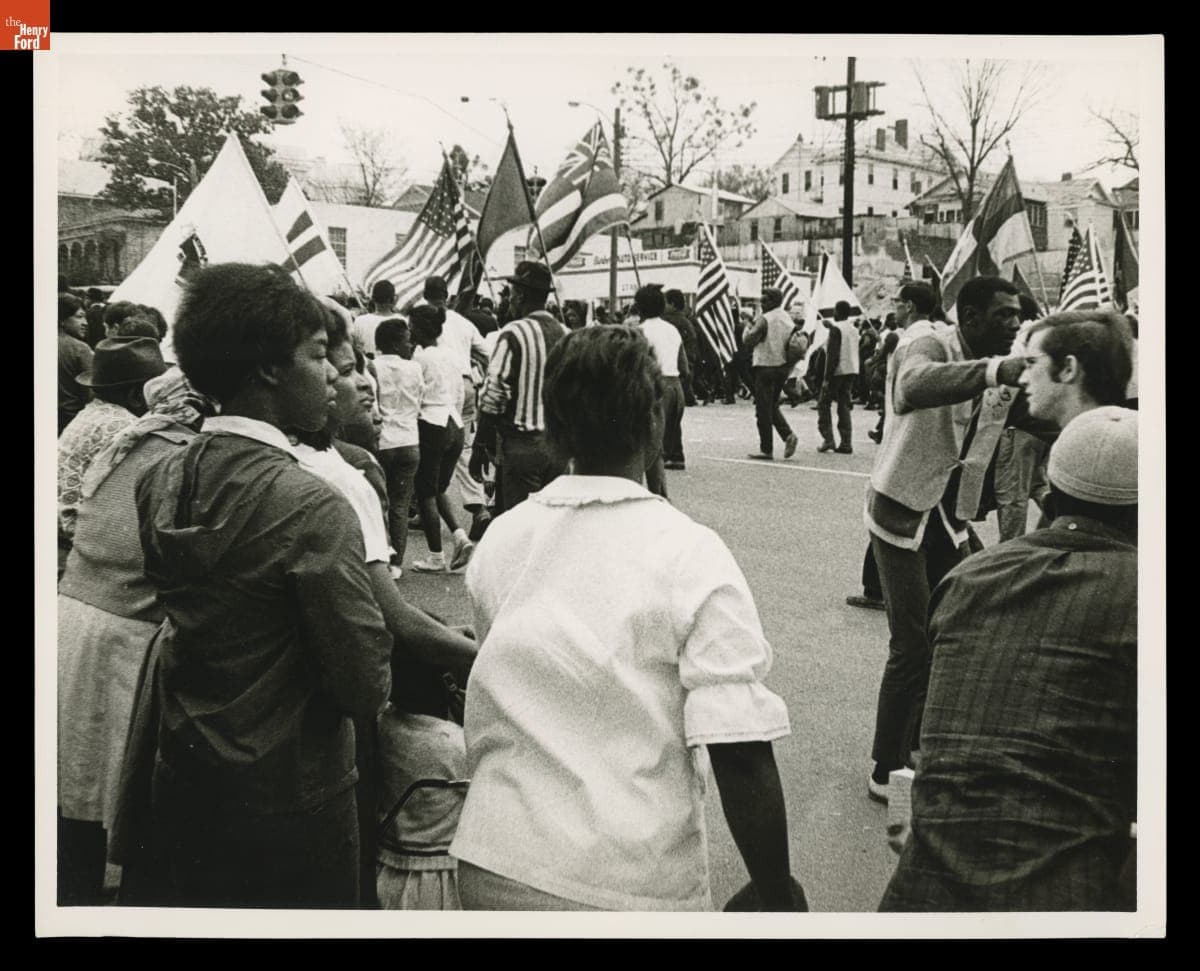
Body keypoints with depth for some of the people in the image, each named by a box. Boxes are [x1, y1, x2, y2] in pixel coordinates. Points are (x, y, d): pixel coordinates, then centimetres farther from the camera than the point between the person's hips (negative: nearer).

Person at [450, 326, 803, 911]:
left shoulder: (497, 542, -2)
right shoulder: (690, 555, -15)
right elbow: (740, 753, -17)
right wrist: (777, 900, -7)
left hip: (490, 866, 4)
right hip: (631, 885, -3)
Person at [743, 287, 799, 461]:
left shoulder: (765, 319, -13)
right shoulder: (788, 319, 12)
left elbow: (749, 341, -16)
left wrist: (747, 328, 0)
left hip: (766, 367, -8)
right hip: (783, 367, 8)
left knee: (763, 409, 0)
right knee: (773, 406, 19)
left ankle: (767, 449, 3)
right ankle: (788, 434, 0)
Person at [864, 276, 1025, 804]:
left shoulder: (987, 360, 6)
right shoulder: (927, 345, -22)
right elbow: (912, 388, -47)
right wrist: (994, 372, -56)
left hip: (947, 513, 9)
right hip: (902, 513, -8)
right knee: (913, 647, -8)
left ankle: (921, 742, 35)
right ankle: (887, 773, 7)